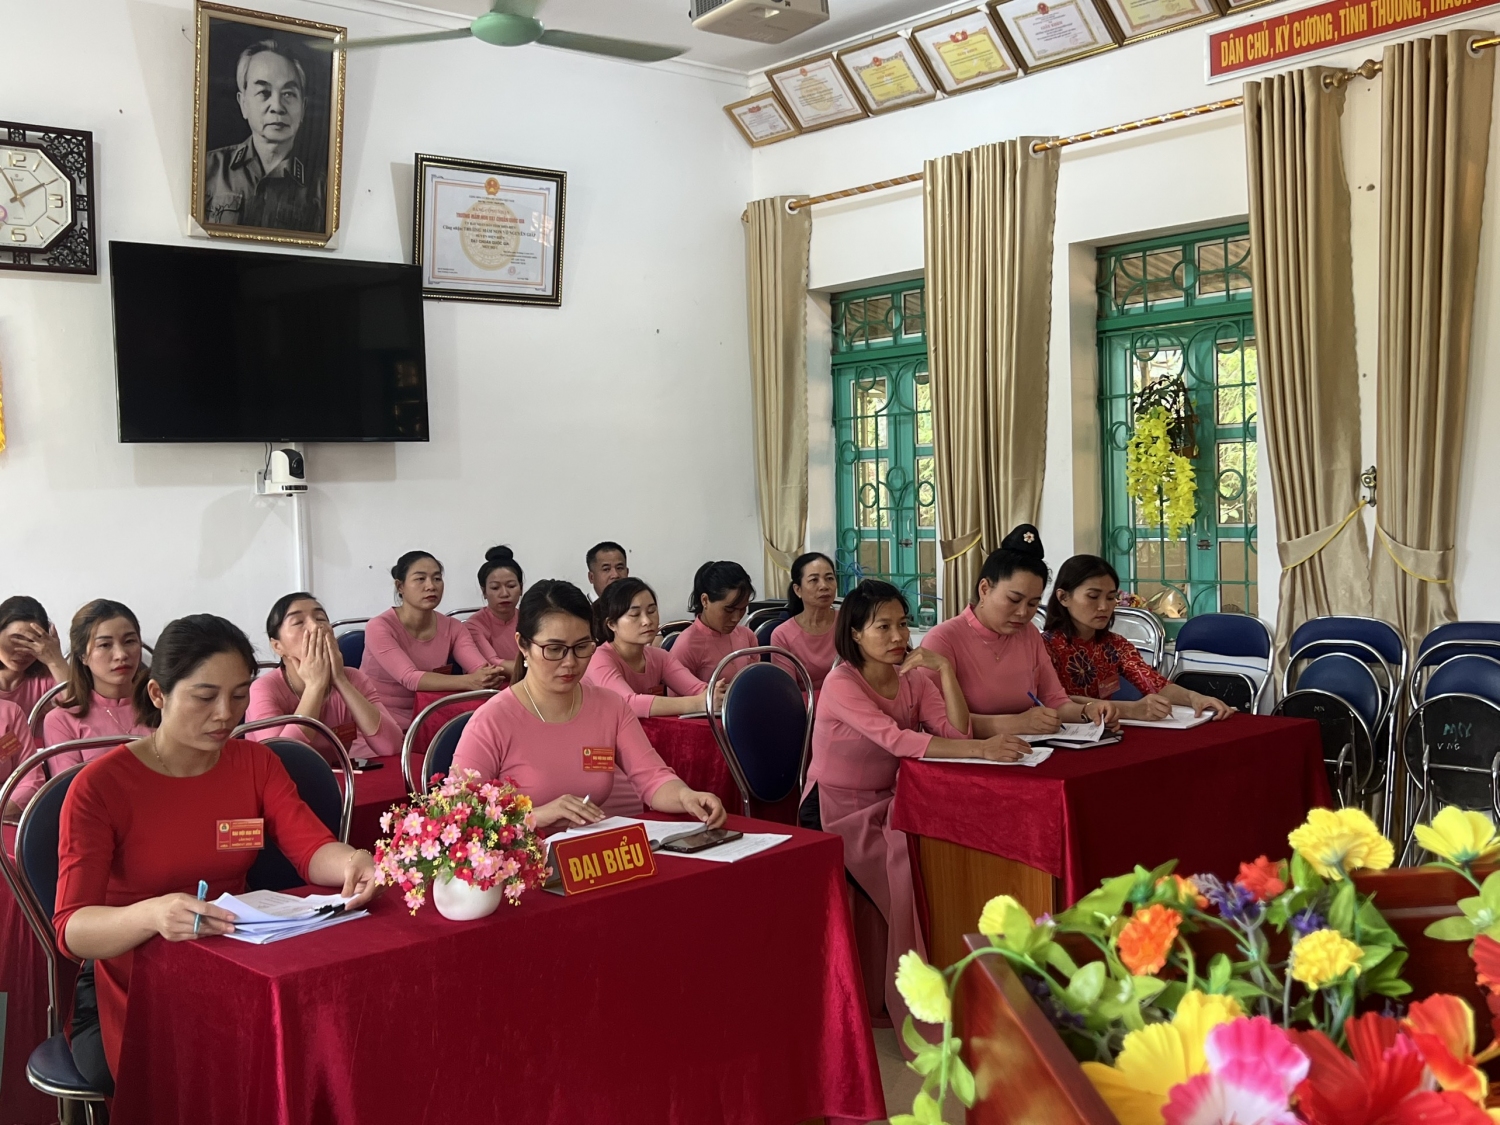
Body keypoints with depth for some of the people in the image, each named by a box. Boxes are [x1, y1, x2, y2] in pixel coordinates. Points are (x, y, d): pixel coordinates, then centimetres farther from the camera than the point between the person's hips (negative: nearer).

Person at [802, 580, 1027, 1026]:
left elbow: (957, 732, -11)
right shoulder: (841, 684, -18)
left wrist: (943, 669, -19)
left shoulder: (913, 679, 2)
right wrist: (982, 749, -40)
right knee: (917, 866, -23)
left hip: (887, 804, 6)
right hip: (837, 814, -5)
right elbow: (897, 740, -31)